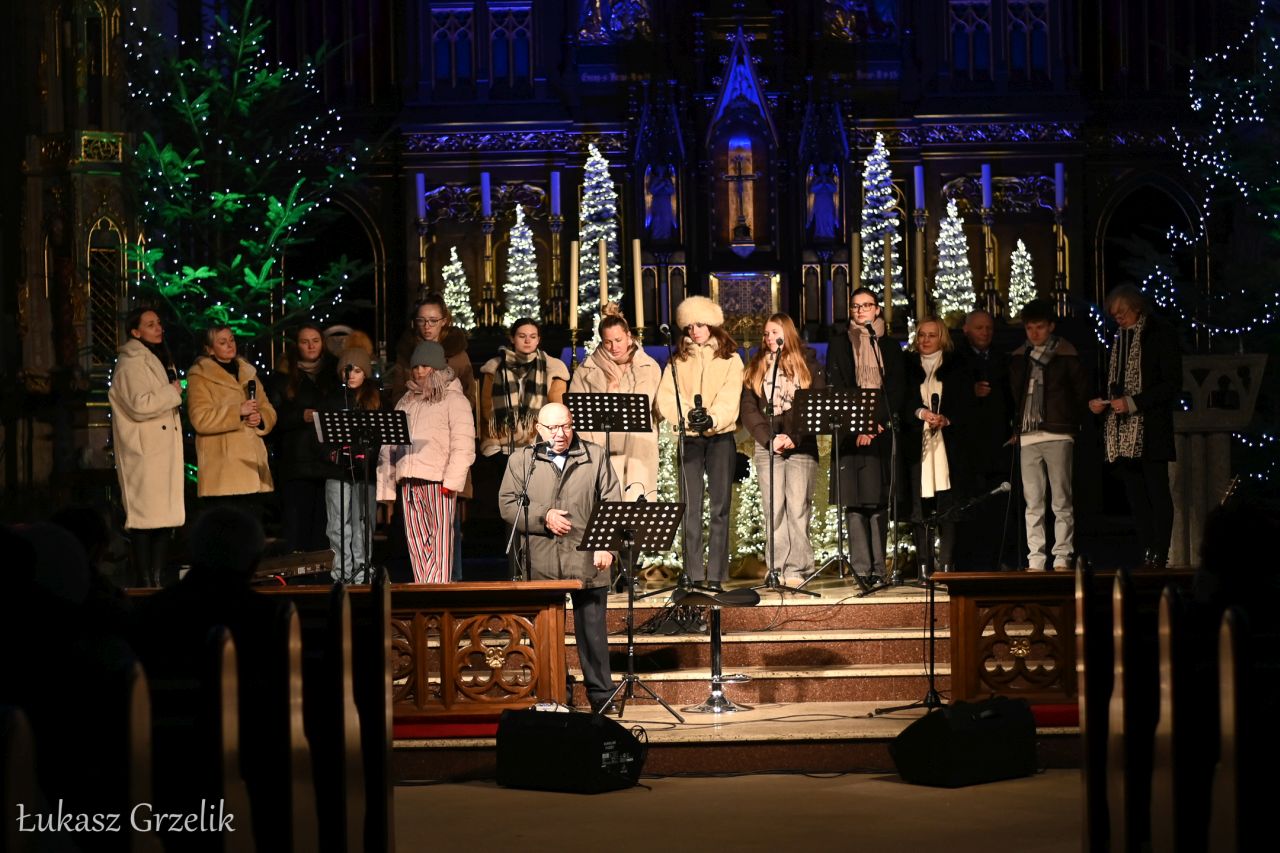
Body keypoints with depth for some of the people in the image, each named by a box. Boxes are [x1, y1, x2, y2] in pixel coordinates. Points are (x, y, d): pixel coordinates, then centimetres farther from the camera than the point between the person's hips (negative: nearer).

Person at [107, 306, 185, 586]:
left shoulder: (160, 360, 22)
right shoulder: (131, 364, -9)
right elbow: (140, 405, -22)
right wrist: (173, 392, -12)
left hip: (165, 451, 9)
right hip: (144, 452, -9)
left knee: (167, 515, 7)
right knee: (145, 517, -10)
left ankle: (157, 579, 12)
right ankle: (144, 581, -7)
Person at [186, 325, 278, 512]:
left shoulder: (248, 373, 21)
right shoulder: (200, 377, 1)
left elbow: (268, 410, 20)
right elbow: (200, 419, -11)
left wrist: (261, 419, -4)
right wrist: (238, 412, -16)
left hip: (251, 464, 6)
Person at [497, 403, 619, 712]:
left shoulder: (595, 456, 9)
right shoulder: (521, 460, 9)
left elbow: (612, 505, 5)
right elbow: (507, 505, 3)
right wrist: (543, 516, -10)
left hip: (587, 562, 0)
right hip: (541, 564, 1)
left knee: (592, 630, 1)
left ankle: (601, 695, 9)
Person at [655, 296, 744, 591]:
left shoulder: (730, 359, 7)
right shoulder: (677, 361, 13)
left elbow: (730, 399, -7)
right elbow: (665, 399, -2)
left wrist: (711, 418, -25)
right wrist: (689, 415, -20)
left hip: (720, 437, -2)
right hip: (689, 438, 2)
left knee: (720, 508, -4)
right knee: (690, 508, -3)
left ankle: (716, 577, -4)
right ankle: (693, 577, -2)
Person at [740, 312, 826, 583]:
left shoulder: (808, 364, 8)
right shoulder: (756, 368, 13)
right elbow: (748, 409, 6)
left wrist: (793, 438, -11)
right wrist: (769, 438, -8)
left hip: (801, 446, -1)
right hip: (767, 447, 2)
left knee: (798, 507, -7)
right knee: (774, 509, -4)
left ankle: (796, 569, -6)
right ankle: (778, 568, -3)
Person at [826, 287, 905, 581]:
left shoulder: (890, 346, 15)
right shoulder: (839, 345, 11)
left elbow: (897, 391, 9)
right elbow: (835, 390, 3)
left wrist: (878, 422, -7)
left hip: (883, 430, 1)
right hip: (850, 432, -1)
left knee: (879, 500, -4)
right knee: (855, 501, -6)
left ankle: (878, 567, -3)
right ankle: (860, 568, -7)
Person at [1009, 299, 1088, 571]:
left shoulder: (1066, 356, 3)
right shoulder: (1018, 358, 14)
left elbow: (1081, 394, 5)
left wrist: (1070, 424, 2)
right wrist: (1017, 423, 9)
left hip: (1058, 436, -4)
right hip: (1027, 437, 4)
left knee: (1062, 502, -4)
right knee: (1033, 504, 3)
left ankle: (1062, 558, -3)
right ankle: (1035, 560, 4)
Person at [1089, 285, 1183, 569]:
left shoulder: (1161, 334, -5)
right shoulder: (1120, 338, 17)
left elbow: (1172, 384, -11)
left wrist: (1133, 403, -17)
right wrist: (1101, 402, 5)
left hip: (1151, 431, -7)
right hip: (1123, 433, 7)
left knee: (1158, 493, -6)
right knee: (1136, 496, 7)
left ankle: (1159, 556, -6)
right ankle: (1146, 556, 9)